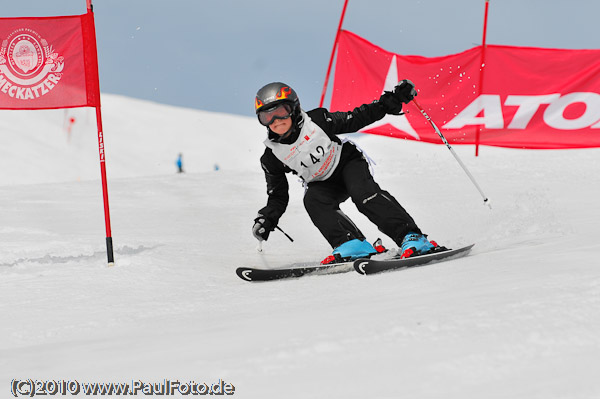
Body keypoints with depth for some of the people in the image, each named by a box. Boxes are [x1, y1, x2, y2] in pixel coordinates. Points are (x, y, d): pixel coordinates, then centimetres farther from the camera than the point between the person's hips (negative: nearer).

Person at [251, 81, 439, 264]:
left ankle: (412, 238, -36)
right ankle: (351, 244, -37)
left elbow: (355, 120, -8)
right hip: (324, 185, 2)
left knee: (363, 192, -30)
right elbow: (278, 197, 0)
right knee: (312, 200, -29)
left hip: (348, 163, -2)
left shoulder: (317, 120, -17)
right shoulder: (271, 158, -12)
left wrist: (391, 101, -16)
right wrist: (267, 219, -19)